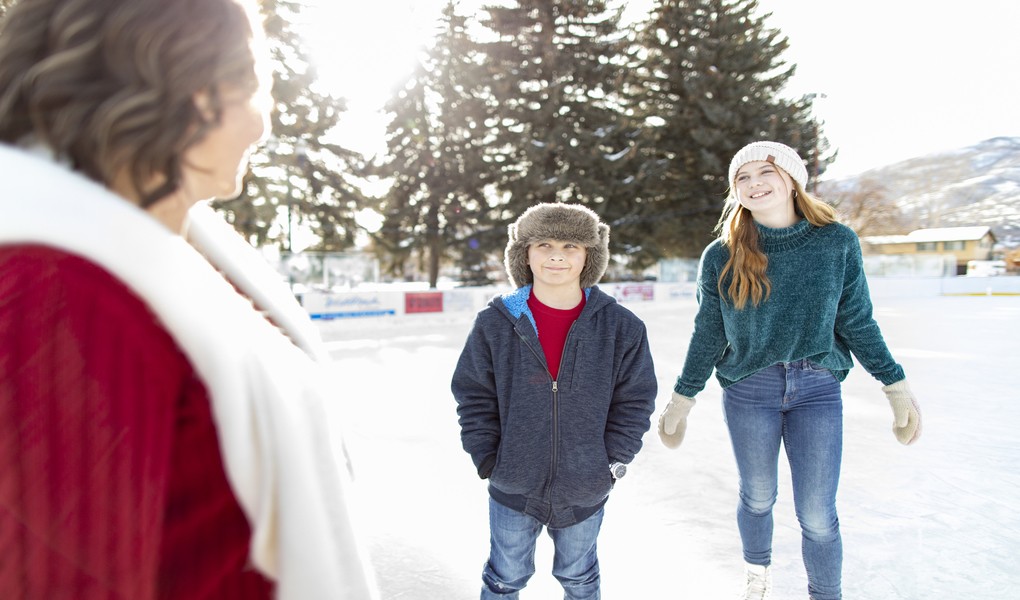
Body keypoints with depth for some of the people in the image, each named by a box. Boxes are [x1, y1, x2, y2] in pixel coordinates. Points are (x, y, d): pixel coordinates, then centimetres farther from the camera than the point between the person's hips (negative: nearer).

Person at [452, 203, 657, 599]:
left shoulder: (621, 327, -9)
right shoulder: (496, 323, -10)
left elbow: (635, 401, -2)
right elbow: (474, 397, -2)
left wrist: (613, 464, -6)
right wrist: (487, 459, -6)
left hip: (584, 491, 1)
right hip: (513, 488, 0)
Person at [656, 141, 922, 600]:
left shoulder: (837, 242, -3)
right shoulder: (722, 257, -5)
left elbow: (857, 322, 4)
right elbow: (708, 335, 2)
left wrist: (896, 386, 3)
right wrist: (681, 400, 4)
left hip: (818, 390, 0)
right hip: (748, 392, 0)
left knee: (817, 515, 2)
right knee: (757, 498, 16)